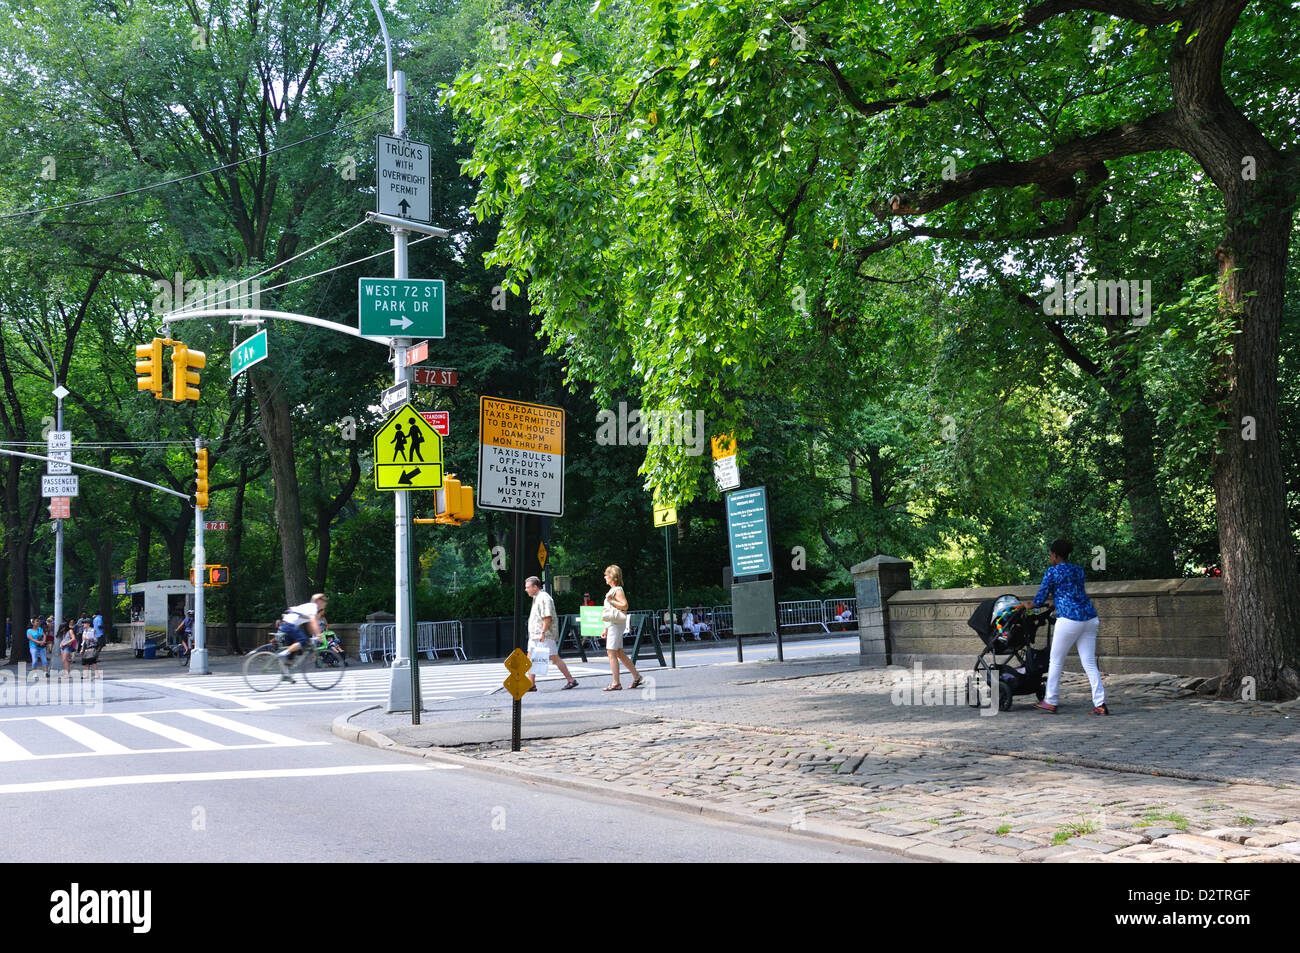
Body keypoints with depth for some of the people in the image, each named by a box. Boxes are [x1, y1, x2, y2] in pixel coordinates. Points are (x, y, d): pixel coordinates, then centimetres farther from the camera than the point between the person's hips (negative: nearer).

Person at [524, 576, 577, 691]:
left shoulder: (543, 598, -13)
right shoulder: (536, 598, 19)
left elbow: (547, 617, -21)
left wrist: (543, 632, -25)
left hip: (545, 635, -10)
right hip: (535, 635, 10)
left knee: (554, 658, -7)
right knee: (530, 659, 7)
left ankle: (571, 680, -1)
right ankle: (531, 685, 9)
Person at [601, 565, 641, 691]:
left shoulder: (618, 590, -11)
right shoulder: (612, 590, 19)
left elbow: (624, 606, -21)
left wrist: (611, 601, -21)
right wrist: (606, 629, 22)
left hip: (617, 624, -10)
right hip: (612, 625, 10)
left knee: (611, 652, -10)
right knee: (619, 653, 12)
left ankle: (615, 683, -8)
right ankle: (636, 676, 18)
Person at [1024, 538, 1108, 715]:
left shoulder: (1052, 571, -2)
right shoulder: (1079, 570, 17)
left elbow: (1040, 598, 3)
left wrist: (1029, 604, 24)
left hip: (1069, 619, -6)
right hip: (1090, 618, 6)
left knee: (1056, 662, 8)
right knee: (1089, 663, 6)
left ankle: (1050, 702, 16)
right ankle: (1100, 705, -2)